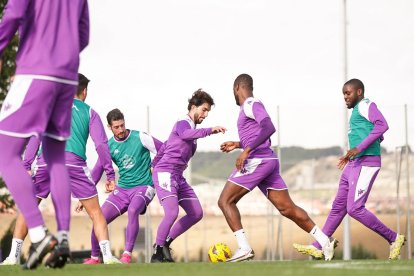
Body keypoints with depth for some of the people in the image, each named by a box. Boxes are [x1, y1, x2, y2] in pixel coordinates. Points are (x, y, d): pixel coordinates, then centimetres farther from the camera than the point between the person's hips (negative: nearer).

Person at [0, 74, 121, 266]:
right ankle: (107, 255, -4)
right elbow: (101, 144, 11)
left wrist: (26, 165, 5)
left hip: (46, 160, 1)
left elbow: (35, 136, 11)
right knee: (95, 212, 7)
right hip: (74, 161, -1)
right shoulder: (89, 112, 20)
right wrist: (110, 174, 12)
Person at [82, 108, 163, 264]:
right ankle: (94, 258, 15)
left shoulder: (140, 138, -9)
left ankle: (127, 255, -30)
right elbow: (97, 171, 4)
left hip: (144, 187, -4)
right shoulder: (109, 146, 2)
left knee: (133, 210, -35)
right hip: (122, 189, 4)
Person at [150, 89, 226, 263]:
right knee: (172, 213, -24)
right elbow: (186, 134, -36)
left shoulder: (192, 128, 20)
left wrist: (154, 165, 37)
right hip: (165, 174, -10)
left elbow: (165, 146, 30)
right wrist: (210, 131, -45)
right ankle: (157, 253, -10)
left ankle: (166, 243, 14)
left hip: (178, 177, 10)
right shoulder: (182, 123, -8)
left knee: (196, 214, 5)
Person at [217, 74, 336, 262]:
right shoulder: (250, 107, 23)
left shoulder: (251, 105, -7)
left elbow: (269, 128, -24)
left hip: (257, 161, -10)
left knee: (225, 201, -6)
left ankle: (244, 248, -15)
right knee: (287, 208, 6)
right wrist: (238, 145, 32)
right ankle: (324, 241, 1)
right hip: (269, 161, 10)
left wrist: (247, 150, -26)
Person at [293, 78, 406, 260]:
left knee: (354, 209, -13)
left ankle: (393, 238, -3)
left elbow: (382, 125, -25)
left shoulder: (366, 105, -8)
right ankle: (318, 248, 14)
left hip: (366, 164, -10)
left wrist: (360, 147, -27)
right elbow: (378, 138, 29)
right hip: (354, 163, 10)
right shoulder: (358, 110, 20)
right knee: (338, 206, 11)